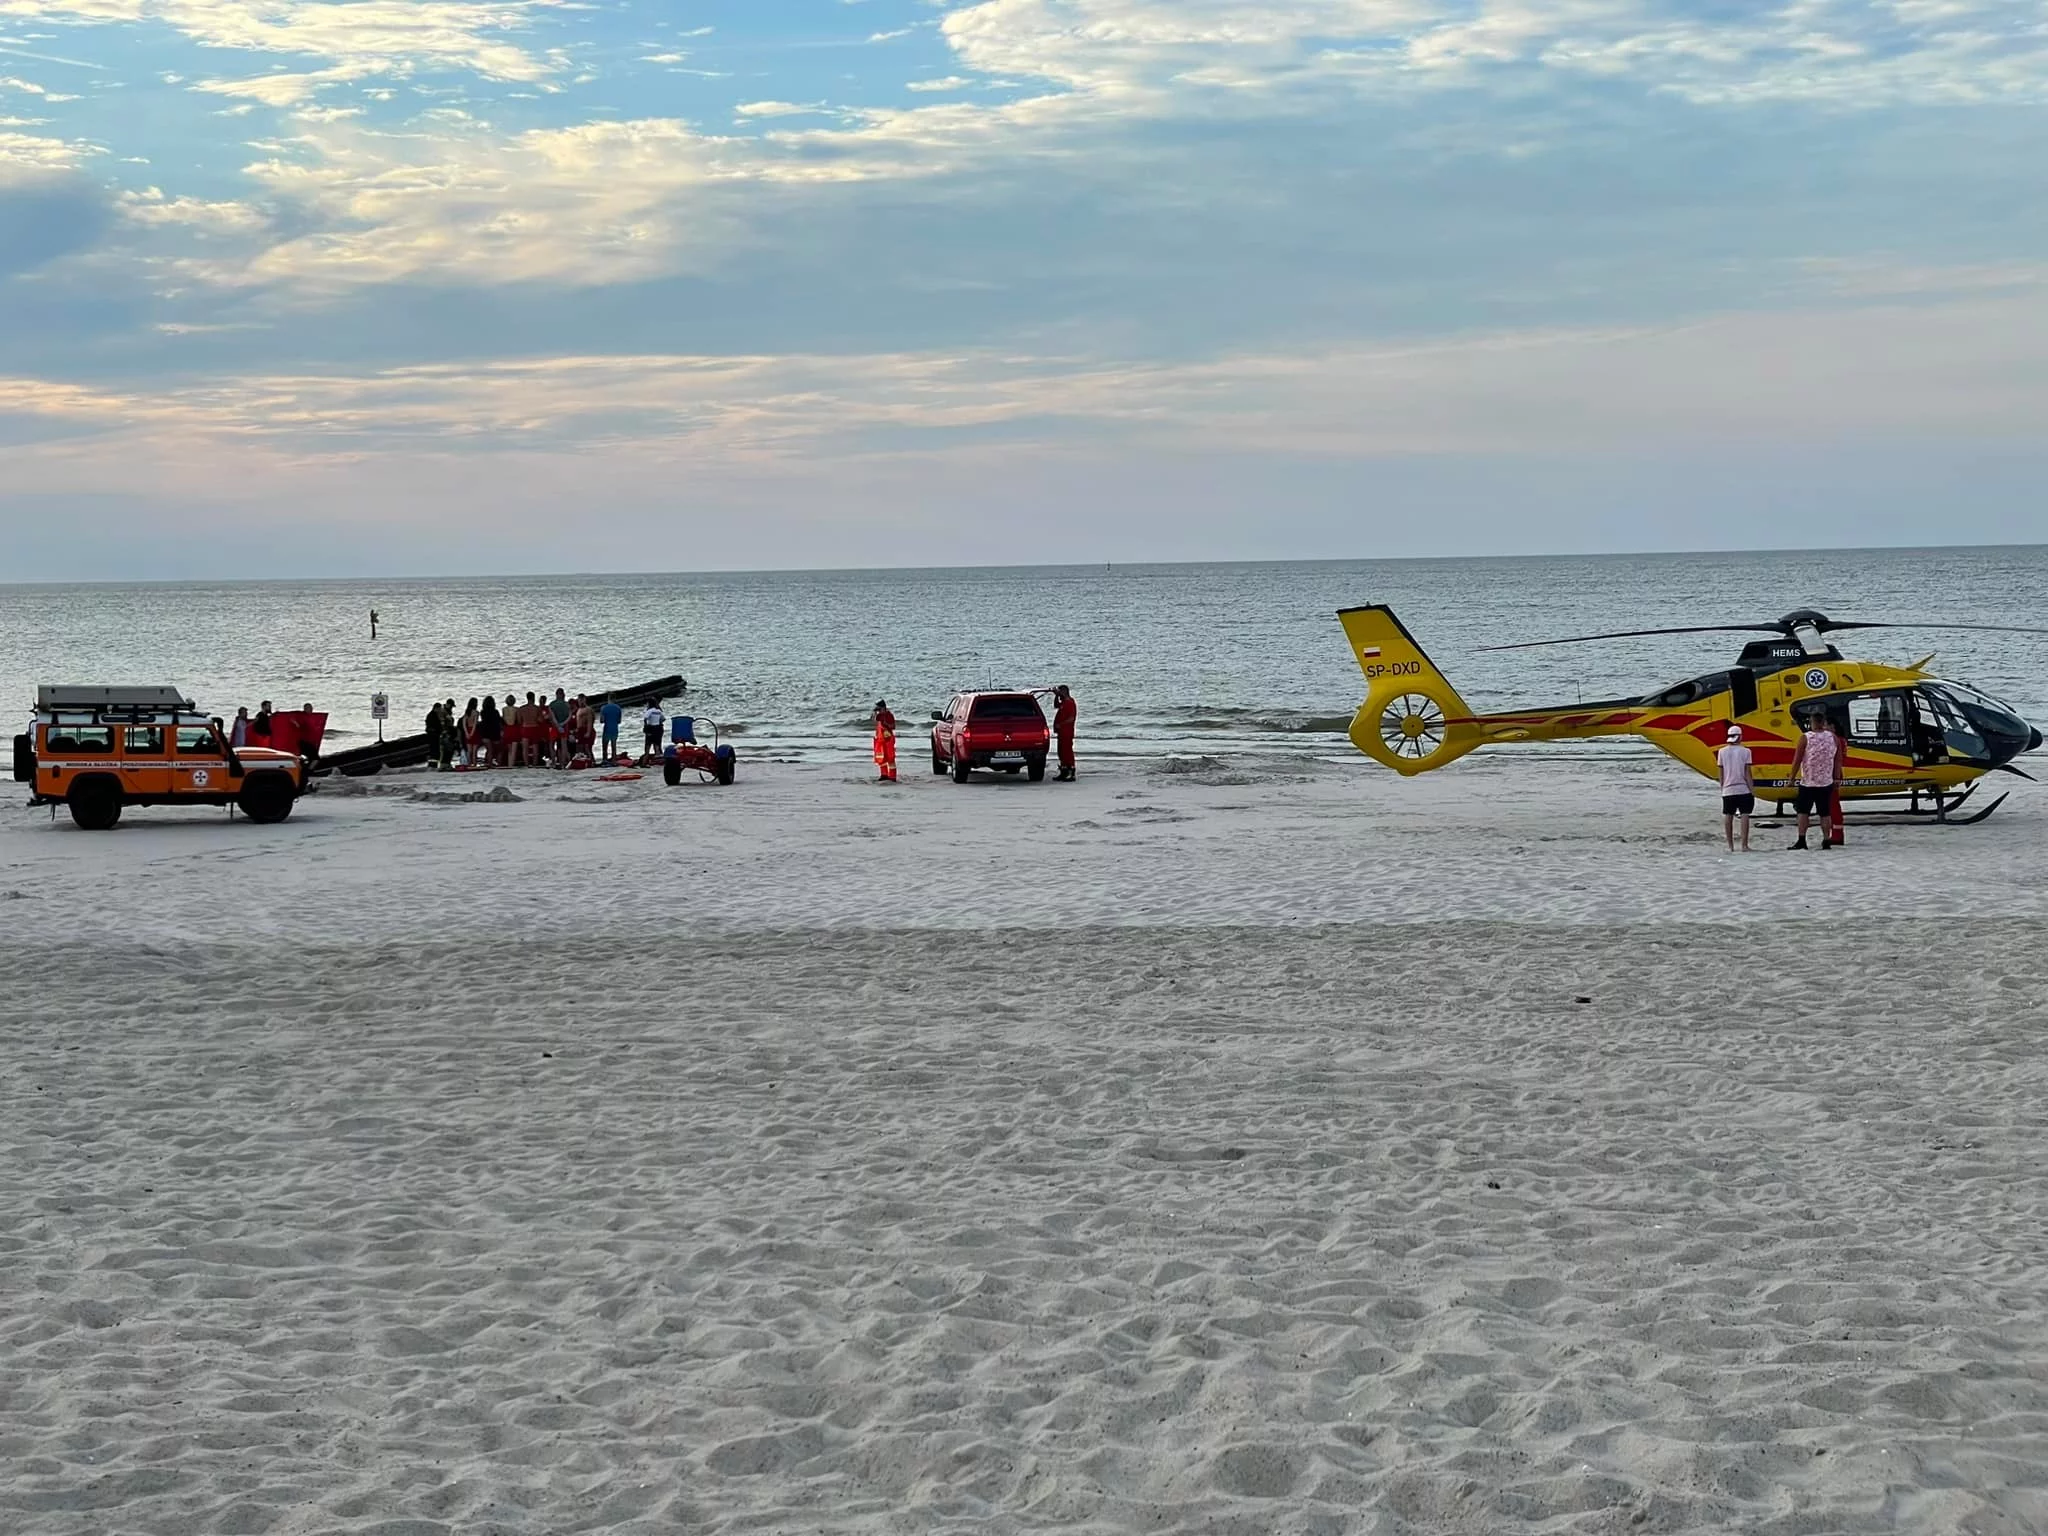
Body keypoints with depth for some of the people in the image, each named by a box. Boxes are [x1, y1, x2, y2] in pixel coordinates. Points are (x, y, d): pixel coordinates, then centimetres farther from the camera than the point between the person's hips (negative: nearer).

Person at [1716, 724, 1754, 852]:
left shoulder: (1722, 752, 1)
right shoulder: (1745, 751, -5)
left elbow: (1721, 773, 5)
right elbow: (1747, 773, -6)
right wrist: (1752, 790, -1)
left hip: (1728, 790, 2)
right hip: (1743, 789, -2)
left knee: (1728, 817, 7)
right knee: (1744, 816, 0)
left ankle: (1730, 846, 9)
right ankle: (1744, 845, -4)